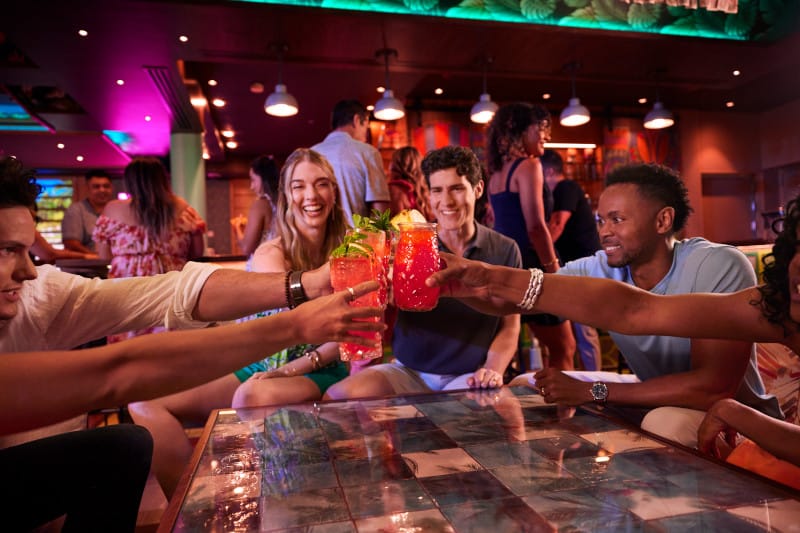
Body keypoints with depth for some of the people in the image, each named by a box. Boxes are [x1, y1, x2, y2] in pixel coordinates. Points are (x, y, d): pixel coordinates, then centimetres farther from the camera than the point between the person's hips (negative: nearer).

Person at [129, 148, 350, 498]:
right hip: (258, 368, 3)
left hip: (318, 373, -2)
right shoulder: (268, 254, 0)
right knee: (145, 401, -15)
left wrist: (293, 367, -17)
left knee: (253, 396, -36)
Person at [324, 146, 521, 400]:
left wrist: (493, 370, -12)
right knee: (337, 398, -23)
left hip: (468, 376, 0)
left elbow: (509, 327, 6)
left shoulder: (505, 251, 0)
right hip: (408, 371, 1)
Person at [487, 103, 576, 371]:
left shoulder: (497, 172, 15)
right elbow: (535, 226, -18)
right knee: (563, 348, 2)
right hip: (531, 264, -9)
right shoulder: (528, 165, -9)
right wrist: (554, 269, -12)